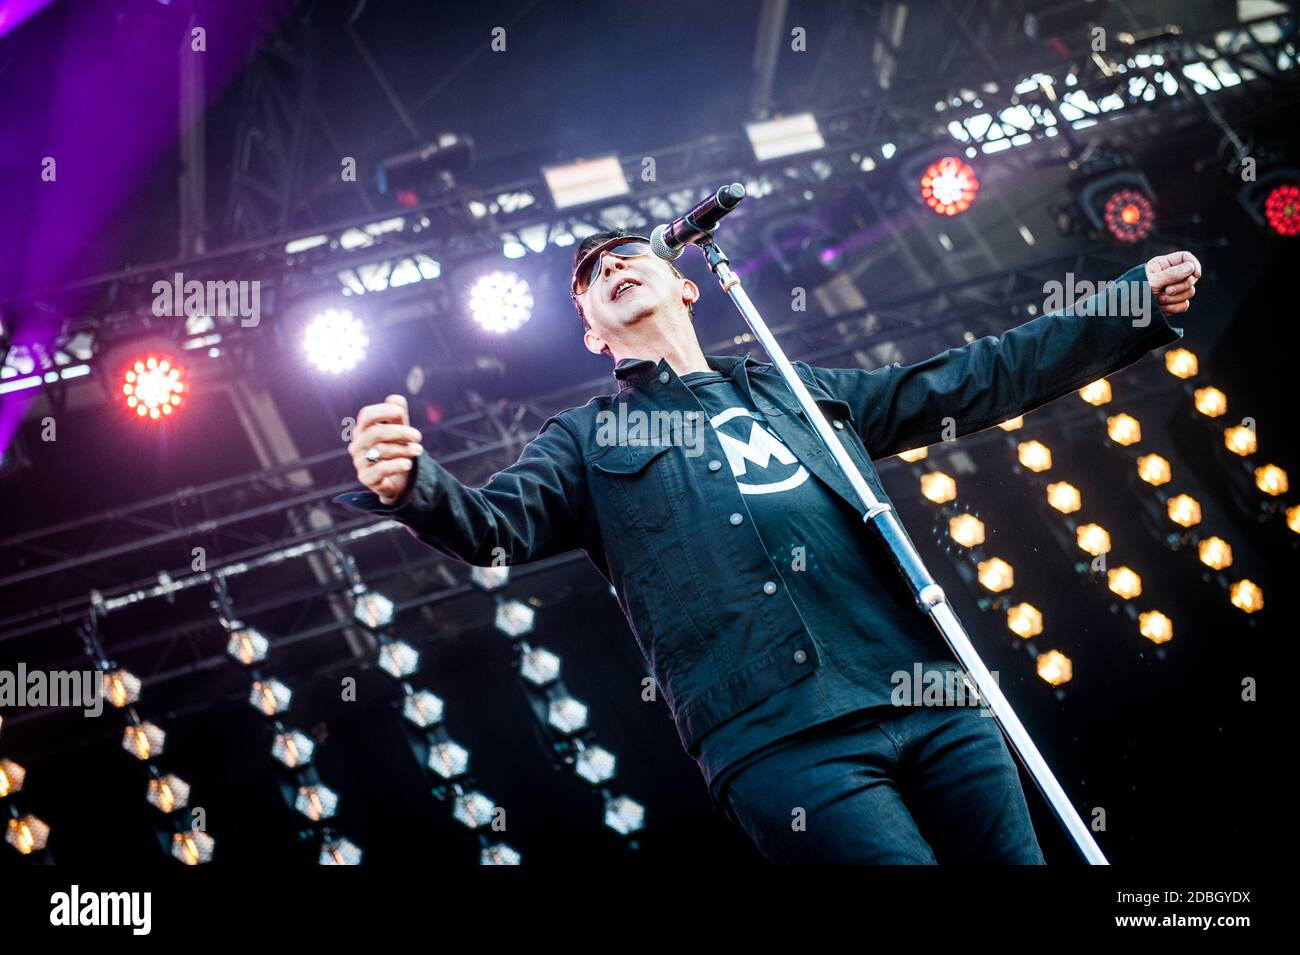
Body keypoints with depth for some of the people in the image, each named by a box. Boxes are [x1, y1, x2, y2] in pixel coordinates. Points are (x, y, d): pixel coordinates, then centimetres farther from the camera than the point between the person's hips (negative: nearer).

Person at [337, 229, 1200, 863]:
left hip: (932, 705, 4)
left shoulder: (799, 392, 24)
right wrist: (411, 484, -23)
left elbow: (979, 380, 25)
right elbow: (497, 522, 0)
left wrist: (1138, 303, 23)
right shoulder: (587, 440, 17)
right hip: (784, 742, -3)